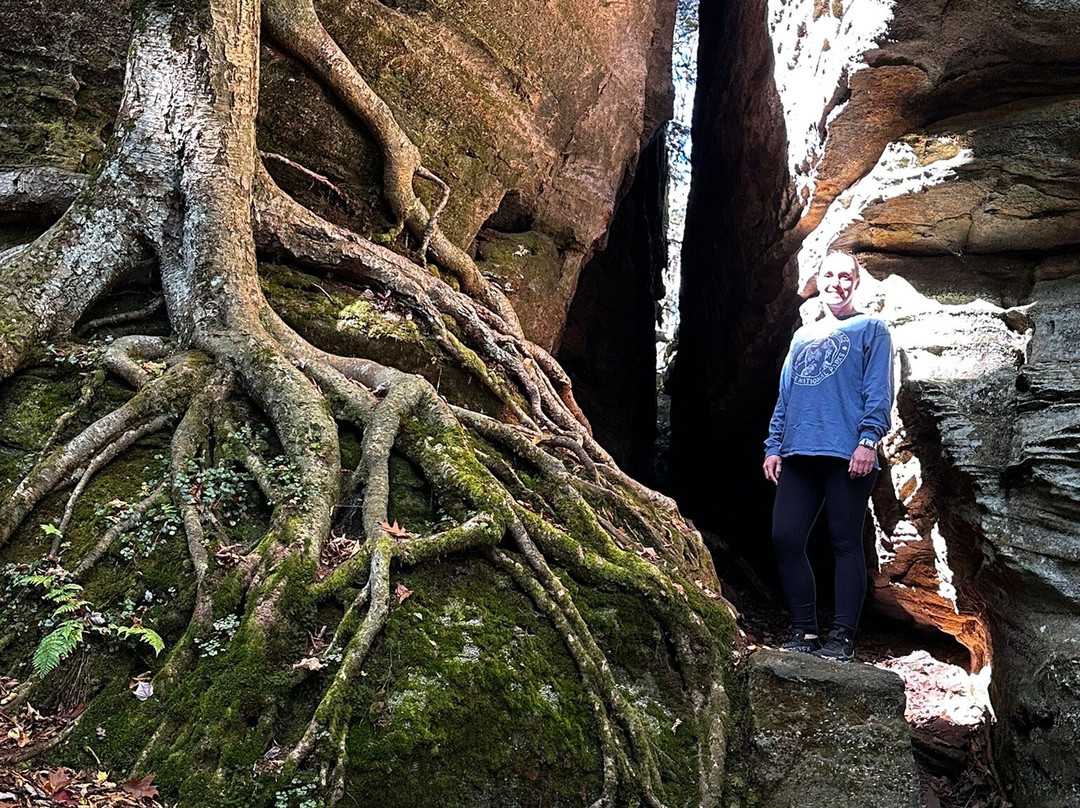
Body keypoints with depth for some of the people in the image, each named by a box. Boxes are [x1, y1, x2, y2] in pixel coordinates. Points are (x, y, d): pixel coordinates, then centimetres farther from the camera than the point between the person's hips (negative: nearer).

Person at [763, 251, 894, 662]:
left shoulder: (870, 329, 9)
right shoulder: (802, 336, 25)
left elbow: (878, 392, -2)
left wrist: (869, 439, -15)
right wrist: (773, 446, 12)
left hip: (847, 454, -5)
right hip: (798, 454, 5)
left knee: (845, 543, -2)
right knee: (785, 538, -2)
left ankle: (842, 637, 4)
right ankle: (804, 631, 9)